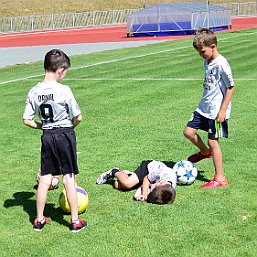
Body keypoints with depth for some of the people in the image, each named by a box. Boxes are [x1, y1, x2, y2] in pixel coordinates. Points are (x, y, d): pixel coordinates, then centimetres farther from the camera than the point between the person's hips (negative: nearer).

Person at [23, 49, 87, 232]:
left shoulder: (34, 92, -3)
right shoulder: (64, 90, -16)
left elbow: (27, 120, 0)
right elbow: (78, 117, -13)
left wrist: (43, 126, 12)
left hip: (47, 137, 4)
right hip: (65, 135, -4)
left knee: (45, 178, 13)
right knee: (69, 178, 4)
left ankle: (39, 220, 21)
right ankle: (75, 221, 11)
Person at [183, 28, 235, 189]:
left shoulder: (221, 64, -19)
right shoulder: (207, 62, 8)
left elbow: (231, 87, -17)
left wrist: (223, 110, -18)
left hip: (217, 110, -8)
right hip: (204, 108, 9)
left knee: (213, 141, -4)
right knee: (189, 131, 7)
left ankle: (220, 178, 6)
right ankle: (205, 152, 36)